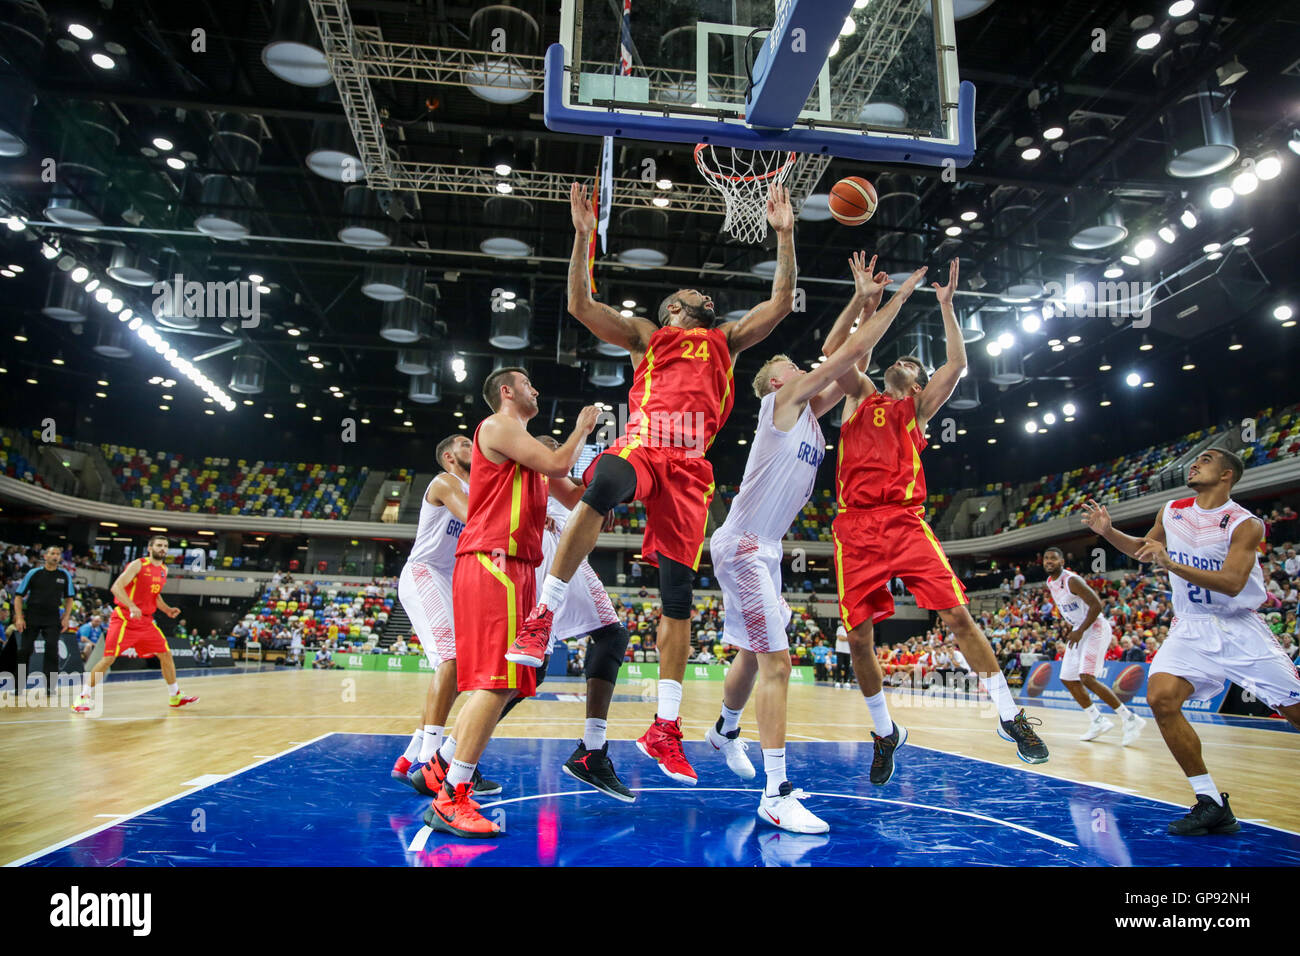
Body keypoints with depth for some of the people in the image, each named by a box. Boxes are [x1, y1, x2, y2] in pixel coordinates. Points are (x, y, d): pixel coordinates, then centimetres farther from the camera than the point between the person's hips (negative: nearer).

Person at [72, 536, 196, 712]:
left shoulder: (164, 570, 12)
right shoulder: (138, 565, -10)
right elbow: (116, 587, -18)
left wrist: (167, 609, 9)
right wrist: (131, 606, -32)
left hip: (146, 621, 7)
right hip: (124, 619, -7)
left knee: (166, 654, 4)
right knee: (109, 657, -10)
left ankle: (175, 697, 13)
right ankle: (84, 697, 5)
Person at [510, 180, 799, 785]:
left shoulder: (726, 340, 30)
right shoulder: (646, 336, 24)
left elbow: (780, 302, 24)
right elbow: (580, 305, 14)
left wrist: (784, 234, 17)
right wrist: (584, 235, 7)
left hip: (690, 467, 3)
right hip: (641, 446, -2)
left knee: (678, 592, -3)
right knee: (602, 488, -41)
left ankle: (664, 730, 4)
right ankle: (543, 616, -28)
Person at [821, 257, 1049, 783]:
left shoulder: (918, 408, 20)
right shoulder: (861, 396, 20)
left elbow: (957, 365, 8)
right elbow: (832, 350, 7)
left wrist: (945, 304, 12)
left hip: (905, 522, 0)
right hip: (856, 527, 1)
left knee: (957, 615, -8)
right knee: (859, 637, 1)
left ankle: (1009, 715, 8)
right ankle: (885, 732, 21)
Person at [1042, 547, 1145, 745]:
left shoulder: (1072, 580, -20)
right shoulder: (1050, 582, 8)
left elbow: (1096, 604, -24)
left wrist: (1080, 631, -23)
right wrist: (1074, 629, 16)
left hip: (1095, 629, -9)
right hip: (1078, 631, 9)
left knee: (1087, 678, -20)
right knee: (1068, 679, 6)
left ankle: (1130, 719, -11)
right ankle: (1098, 721, 16)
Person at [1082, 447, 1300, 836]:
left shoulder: (1245, 524, -12)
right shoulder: (1172, 512, 4)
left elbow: (1231, 583, -24)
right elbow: (1146, 549, 22)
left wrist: (1169, 563, -34)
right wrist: (1108, 532, 5)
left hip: (1242, 629, -3)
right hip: (1192, 630, 3)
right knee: (1161, 697, -20)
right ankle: (1212, 804, -11)